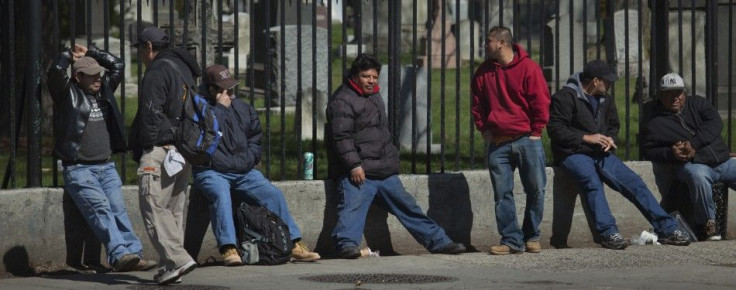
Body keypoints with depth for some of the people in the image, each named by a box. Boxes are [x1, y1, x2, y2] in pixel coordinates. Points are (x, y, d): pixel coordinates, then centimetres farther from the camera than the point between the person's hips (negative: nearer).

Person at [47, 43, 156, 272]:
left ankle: (134, 254, -17)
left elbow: (117, 65, 23)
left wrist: (90, 53, 17)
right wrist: (70, 55, -1)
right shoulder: (67, 94, -1)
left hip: (106, 167, 6)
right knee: (100, 208, -21)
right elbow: (56, 72, -18)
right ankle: (119, 254, -31)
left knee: (118, 209, -9)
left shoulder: (104, 90, 17)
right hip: (78, 169, -6)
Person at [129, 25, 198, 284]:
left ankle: (177, 259, -20)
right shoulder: (184, 69, 20)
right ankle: (170, 265, 11)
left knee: (153, 207, -10)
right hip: (184, 152, 9)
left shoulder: (157, 72, -10)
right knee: (174, 209, 12)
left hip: (161, 148, -9)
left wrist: (143, 151, -9)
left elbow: (151, 115, -15)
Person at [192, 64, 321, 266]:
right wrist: (220, 108, -15)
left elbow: (255, 136, 27)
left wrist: (249, 158, 11)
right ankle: (228, 248, -42)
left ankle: (294, 245, -3)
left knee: (273, 194, -8)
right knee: (220, 195, -36)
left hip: (243, 172, 6)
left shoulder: (242, 109, 15)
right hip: (212, 172, -6)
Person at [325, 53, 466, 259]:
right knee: (353, 206, -27)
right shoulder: (343, 101, -9)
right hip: (358, 172, -8)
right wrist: (354, 165, -26)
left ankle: (439, 241, 20)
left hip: (385, 172, 9)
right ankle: (347, 244, -43)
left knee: (407, 205, 14)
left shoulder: (375, 97, 22)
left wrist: (392, 160, 30)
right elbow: (341, 136, -19)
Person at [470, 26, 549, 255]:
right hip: (497, 142, 4)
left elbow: (541, 102, -4)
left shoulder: (528, 68, -5)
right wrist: (484, 129, 8)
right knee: (502, 193, -2)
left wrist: (535, 132, -4)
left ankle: (532, 237, 13)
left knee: (536, 190, -1)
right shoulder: (484, 72, 9)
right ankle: (512, 240, 0)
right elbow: (477, 105, 18)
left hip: (527, 139, -4)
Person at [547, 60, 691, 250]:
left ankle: (667, 229, -8)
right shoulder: (565, 97, -6)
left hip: (600, 154, 7)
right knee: (592, 182, -37)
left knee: (634, 182, -9)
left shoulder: (605, 100, 19)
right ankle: (608, 233, -43)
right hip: (573, 154, -7)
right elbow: (555, 130, -12)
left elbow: (613, 126, 30)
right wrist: (587, 138, -16)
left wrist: (609, 139, 6)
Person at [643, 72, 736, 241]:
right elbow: (648, 151, 6)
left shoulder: (697, 104, 13)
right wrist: (670, 153, -14)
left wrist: (694, 143, -15)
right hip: (694, 165, -4)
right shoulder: (656, 123, 8)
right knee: (698, 175, -40)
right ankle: (707, 224, -26)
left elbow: (715, 123, -1)